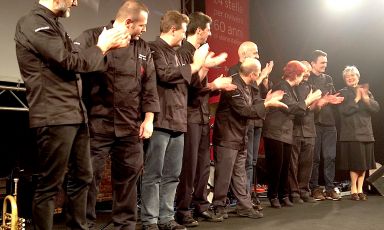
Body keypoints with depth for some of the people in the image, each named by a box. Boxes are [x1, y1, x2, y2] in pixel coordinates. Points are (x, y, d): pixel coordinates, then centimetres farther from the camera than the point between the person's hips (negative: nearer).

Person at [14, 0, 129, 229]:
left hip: (76, 114, 10)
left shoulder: (54, 25, 18)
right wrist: (102, 46, -3)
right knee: (49, 185, 0)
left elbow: (79, 61, 17)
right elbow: (71, 62, -17)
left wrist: (109, 46, 7)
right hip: (54, 117, -9)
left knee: (82, 177, 16)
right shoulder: (33, 23, -10)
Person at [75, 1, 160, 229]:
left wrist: (148, 119, 6)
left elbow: (149, 87, 12)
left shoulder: (143, 48, 14)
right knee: (90, 177, 1)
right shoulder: (92, 37, 0)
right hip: (98, 123, -4)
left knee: (129, 176, 11)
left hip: (131, 126, 5)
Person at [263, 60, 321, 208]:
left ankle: (283, 195, 16)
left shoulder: (289, 88, 18)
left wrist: (312, 101, 11)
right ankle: (273, 196, 7)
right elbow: (291, 108, -18)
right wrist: (309, 100, -9)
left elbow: (297, 110, 17)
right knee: (276, 166, -4)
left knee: (285, 166, 8)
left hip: (286, 133, 9)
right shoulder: (281, 87, -12)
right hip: (275, 133, -9)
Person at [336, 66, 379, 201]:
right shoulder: (343, 93, 0)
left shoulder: (367, 92, 13)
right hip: (352, 133, -4)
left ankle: (360, 189, 15)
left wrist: (366, 98, -13)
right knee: (356, 163, -5)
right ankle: (353, 190, 7)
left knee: (364, 163, 6)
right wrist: (356, 99, -13)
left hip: (366, 132, 4)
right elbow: (344, 110, -15)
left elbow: (376, 108, 0)